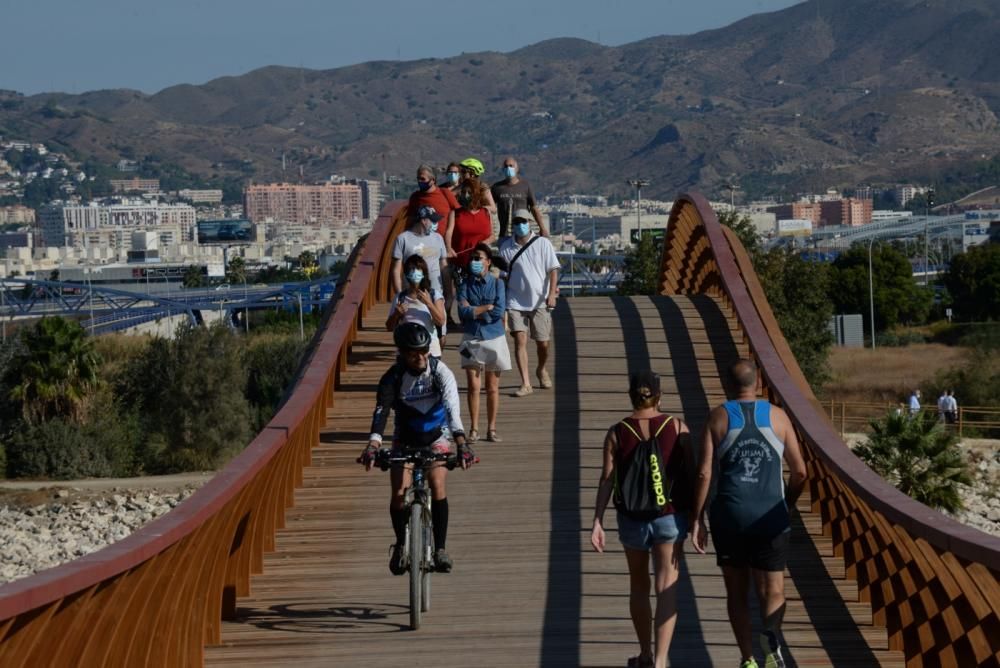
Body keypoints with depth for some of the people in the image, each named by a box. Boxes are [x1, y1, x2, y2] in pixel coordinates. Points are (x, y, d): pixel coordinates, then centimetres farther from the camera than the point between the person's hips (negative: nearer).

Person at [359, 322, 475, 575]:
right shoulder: (393, 378, -20)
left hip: (436, 437, -1)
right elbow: (381, 412, -30)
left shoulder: (440, 372, -21)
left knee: (437, 485, -21)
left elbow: (452, 408, -31)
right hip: (405, 440, 1)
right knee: (398, 494, -13)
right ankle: (400, 544, 12)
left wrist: (461, 443, -46)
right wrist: (372, 446, -46)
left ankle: (440, 548, -11)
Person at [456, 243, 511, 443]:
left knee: (492, 387, 5)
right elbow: (463, 311, -12)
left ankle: (491, 429, 11)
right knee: (473, 386, -1)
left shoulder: (497, 283, 0)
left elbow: (499, 312, -13)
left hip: (494, 338, 0)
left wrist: (474, 311, -9)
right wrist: (487, 308, -11)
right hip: (472, 339, 0)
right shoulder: (465, 283, 1)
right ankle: (474, 428, 5)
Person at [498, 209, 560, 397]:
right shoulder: (506, 247, 1)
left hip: (540, 302, 0)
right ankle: (525, 383, -12)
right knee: (520, 340, -12)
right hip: (516, 302, 0)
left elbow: (553, 270, -3)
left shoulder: (543, 243, -1)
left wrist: (551, 294, -14)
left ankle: (541, 370, 37)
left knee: (543, 343, 6)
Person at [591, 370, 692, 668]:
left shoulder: (617, 433, -5)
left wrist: (597, 523, -8)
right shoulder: (678, 428, -6)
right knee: (667, 590, -2)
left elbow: (607, 480, -9)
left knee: (639, 585, 20)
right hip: (670, 517, -1)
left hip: (632, 519, 1)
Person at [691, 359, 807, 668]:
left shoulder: (718, 417, 1)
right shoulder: (777, 416, 4)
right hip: (769, 518, 0)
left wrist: (696, 518, 1)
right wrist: (785, 506, 23)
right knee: (773, 592, 4)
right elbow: (800, 472, 6)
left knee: (737, 592, 15)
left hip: (729, 516, 0)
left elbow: (704, 473, -6)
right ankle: (771, 634, -29)